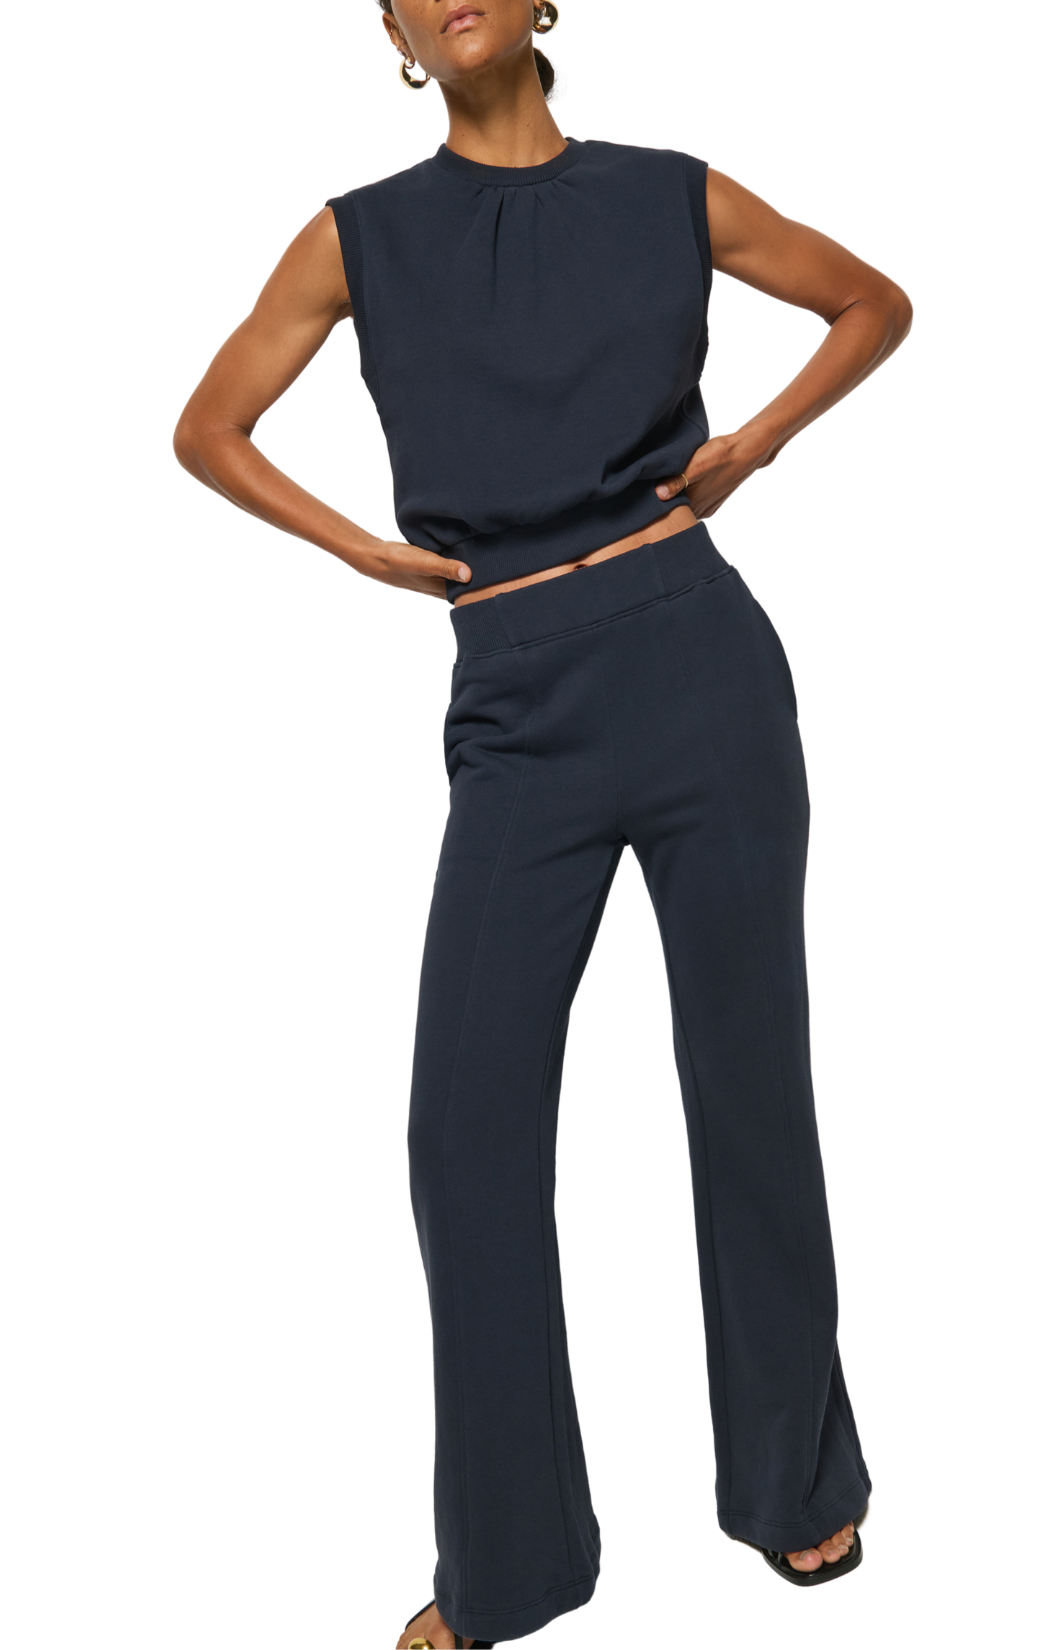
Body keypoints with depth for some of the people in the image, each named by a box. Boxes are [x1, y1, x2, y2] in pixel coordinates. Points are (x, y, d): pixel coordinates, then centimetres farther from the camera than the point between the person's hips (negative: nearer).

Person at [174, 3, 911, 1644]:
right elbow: (209, 430, 15)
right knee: (470, 1112, -1)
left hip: (700, 666, 0)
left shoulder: (672, 197, 7)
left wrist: (752, 445, 6)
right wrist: (362, 545, 4)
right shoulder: (361, 237, 7)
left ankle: (797, 1481, 30)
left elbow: (876, 303, 19)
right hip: (518, 709, 1)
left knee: (748, 1080, 8)